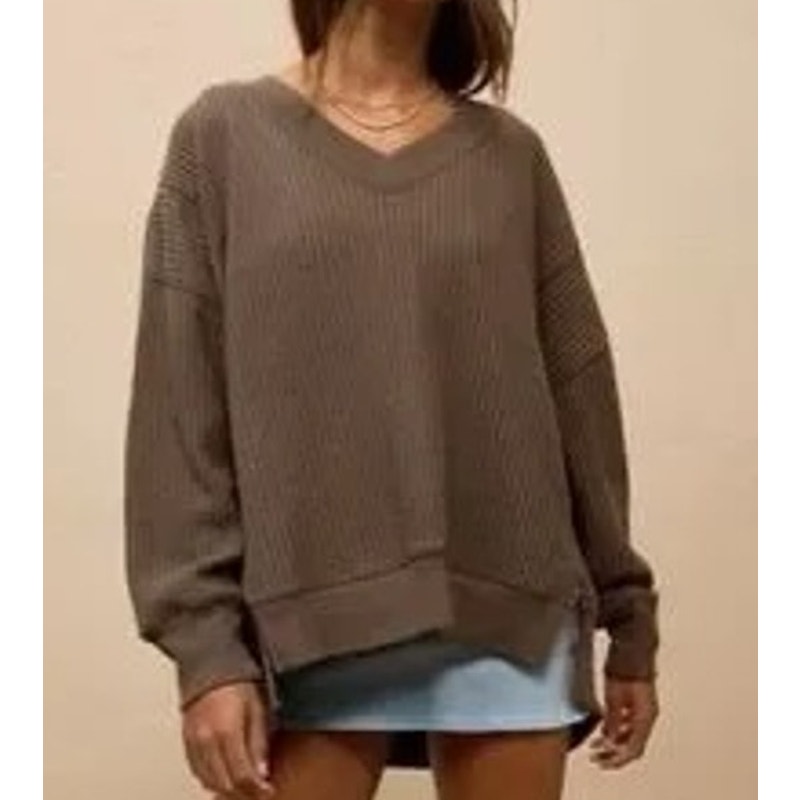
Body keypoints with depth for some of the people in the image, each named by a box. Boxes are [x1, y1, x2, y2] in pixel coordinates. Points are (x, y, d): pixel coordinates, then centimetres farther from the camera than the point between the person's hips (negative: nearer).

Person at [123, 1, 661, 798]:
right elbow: (179, 408, -1)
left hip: (509, 615, 2)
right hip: (310, 618, -2)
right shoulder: (225, 135, 5)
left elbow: (579, 391, 12)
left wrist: (629, 612, 12)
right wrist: (206, 641, -8)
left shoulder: (511, 156, 10)